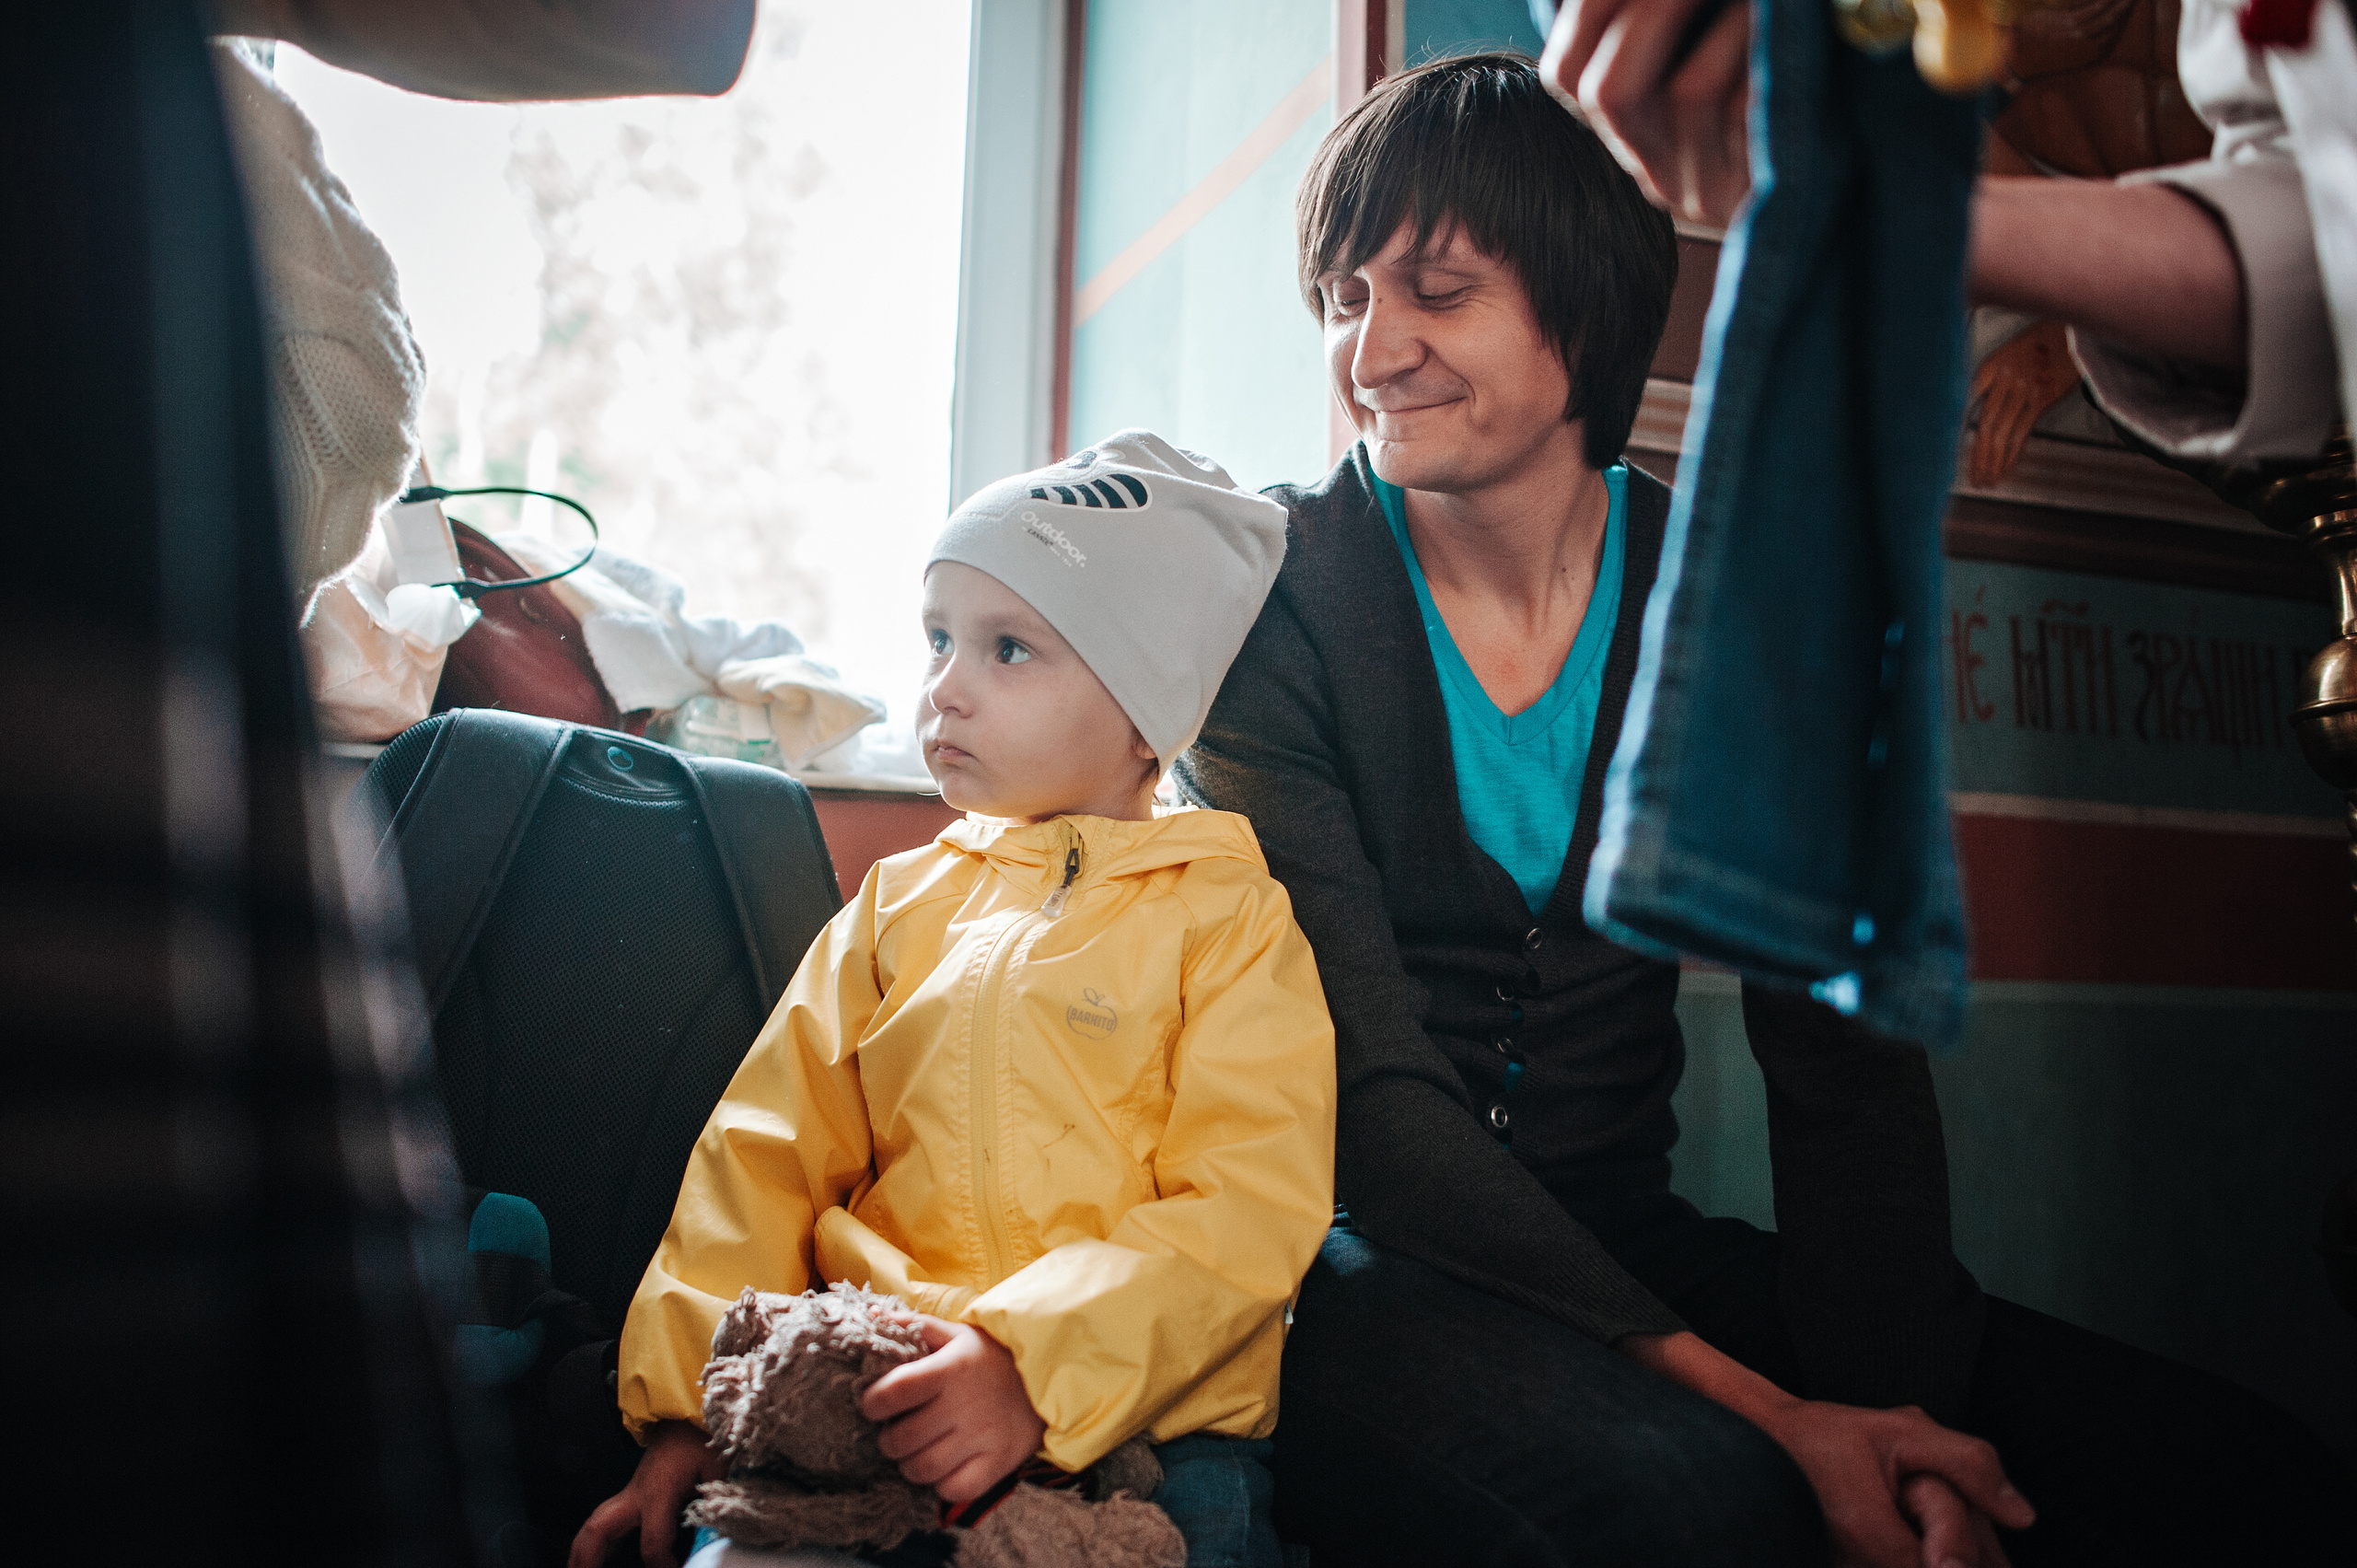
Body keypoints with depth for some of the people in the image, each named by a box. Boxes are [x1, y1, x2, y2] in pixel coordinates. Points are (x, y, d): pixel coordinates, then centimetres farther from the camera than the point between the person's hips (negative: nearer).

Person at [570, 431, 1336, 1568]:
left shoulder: (1229, 916, 0)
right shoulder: (903, 899, 15)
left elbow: (1248, 1210, -11)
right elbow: (766, 1153, 11)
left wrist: (1036, 1371, -24)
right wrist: (689, 1407, 0)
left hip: (1147, 1424, -2)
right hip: (879, 1408, 2)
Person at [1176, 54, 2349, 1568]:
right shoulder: (1278, 596, -9)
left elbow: (1850, 1058, -1)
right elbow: (1361, 1089, -16)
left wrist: (1886, 1407, -18)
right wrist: (1758, 1410, -22)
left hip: (1629, 1243, 4)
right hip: (1365, 1263, -3)